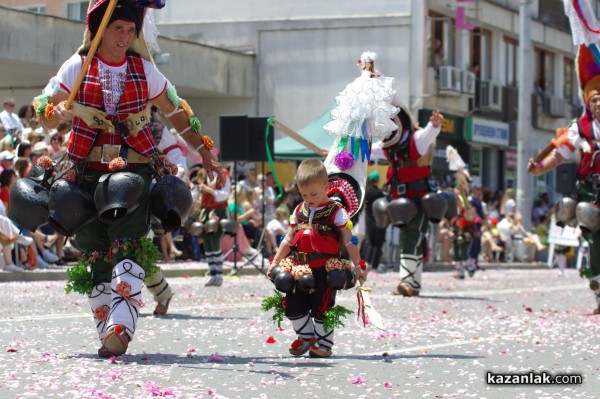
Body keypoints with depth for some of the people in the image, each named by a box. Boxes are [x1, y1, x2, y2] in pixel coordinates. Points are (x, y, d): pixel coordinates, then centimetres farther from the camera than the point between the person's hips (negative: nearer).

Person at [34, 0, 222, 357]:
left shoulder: (144, 70, 8)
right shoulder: (77, 67, 5)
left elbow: (177, 113, 18)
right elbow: (46, 114, 1)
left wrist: (206, 153, 15)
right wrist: (59, 112, -23)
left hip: (134, 170, -1)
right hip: (88, 171, 1)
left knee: (128, 245, -19)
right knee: (97, 255, 2)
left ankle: (121, 327, -29)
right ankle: (107, 332, 9)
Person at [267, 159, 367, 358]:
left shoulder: (336, 212, -5)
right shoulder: (299, 211, 12)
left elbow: (348, 241, -7)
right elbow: (288, 239, 17)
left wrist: (358, 265, -11)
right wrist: (276, 261, 14)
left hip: (325, 269, -6)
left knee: (321, 308, -4)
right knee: (293, 307, 8)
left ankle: (324, 344, 11)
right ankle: (307, 336, 27)